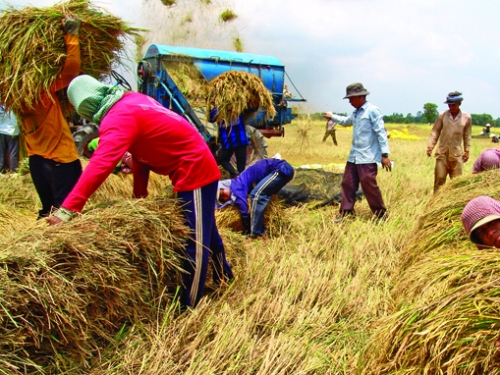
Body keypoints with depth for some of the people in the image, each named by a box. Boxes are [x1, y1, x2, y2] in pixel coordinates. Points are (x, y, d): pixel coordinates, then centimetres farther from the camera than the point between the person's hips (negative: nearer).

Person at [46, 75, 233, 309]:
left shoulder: (119, 117, -22)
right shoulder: (131, 100, 6)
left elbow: (101, 164, -33)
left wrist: (67, 209, -33)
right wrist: (140, 193, 13)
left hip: (194, 171, -10)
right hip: (198, 166, 10)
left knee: (195, 239, -3)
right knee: (204, 228, 25)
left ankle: (188, 306, 6)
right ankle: (223, 276, 44)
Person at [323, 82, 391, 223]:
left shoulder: (372, 111, -12)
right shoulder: (356, 113, 14)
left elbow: (381, 133, -15)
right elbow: (347, 121, 38)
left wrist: (385, 154, -19)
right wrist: (332, 117, 42)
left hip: (367, 158, -9)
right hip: (354, 156, 9)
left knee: (369, 186, -7)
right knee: (347, 184, 9)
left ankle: (381, 215, 6)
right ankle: (345, 212, 19)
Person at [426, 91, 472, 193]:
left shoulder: (467, 117, 1)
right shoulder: (442, 115, 0)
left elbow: (467, 135, 9)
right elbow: (435, 131, 4)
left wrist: (467, 151, 7)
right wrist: (430, 145, -6)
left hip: (457, 153, 0)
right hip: (442, 152, 0)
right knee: (439, 179, 0)